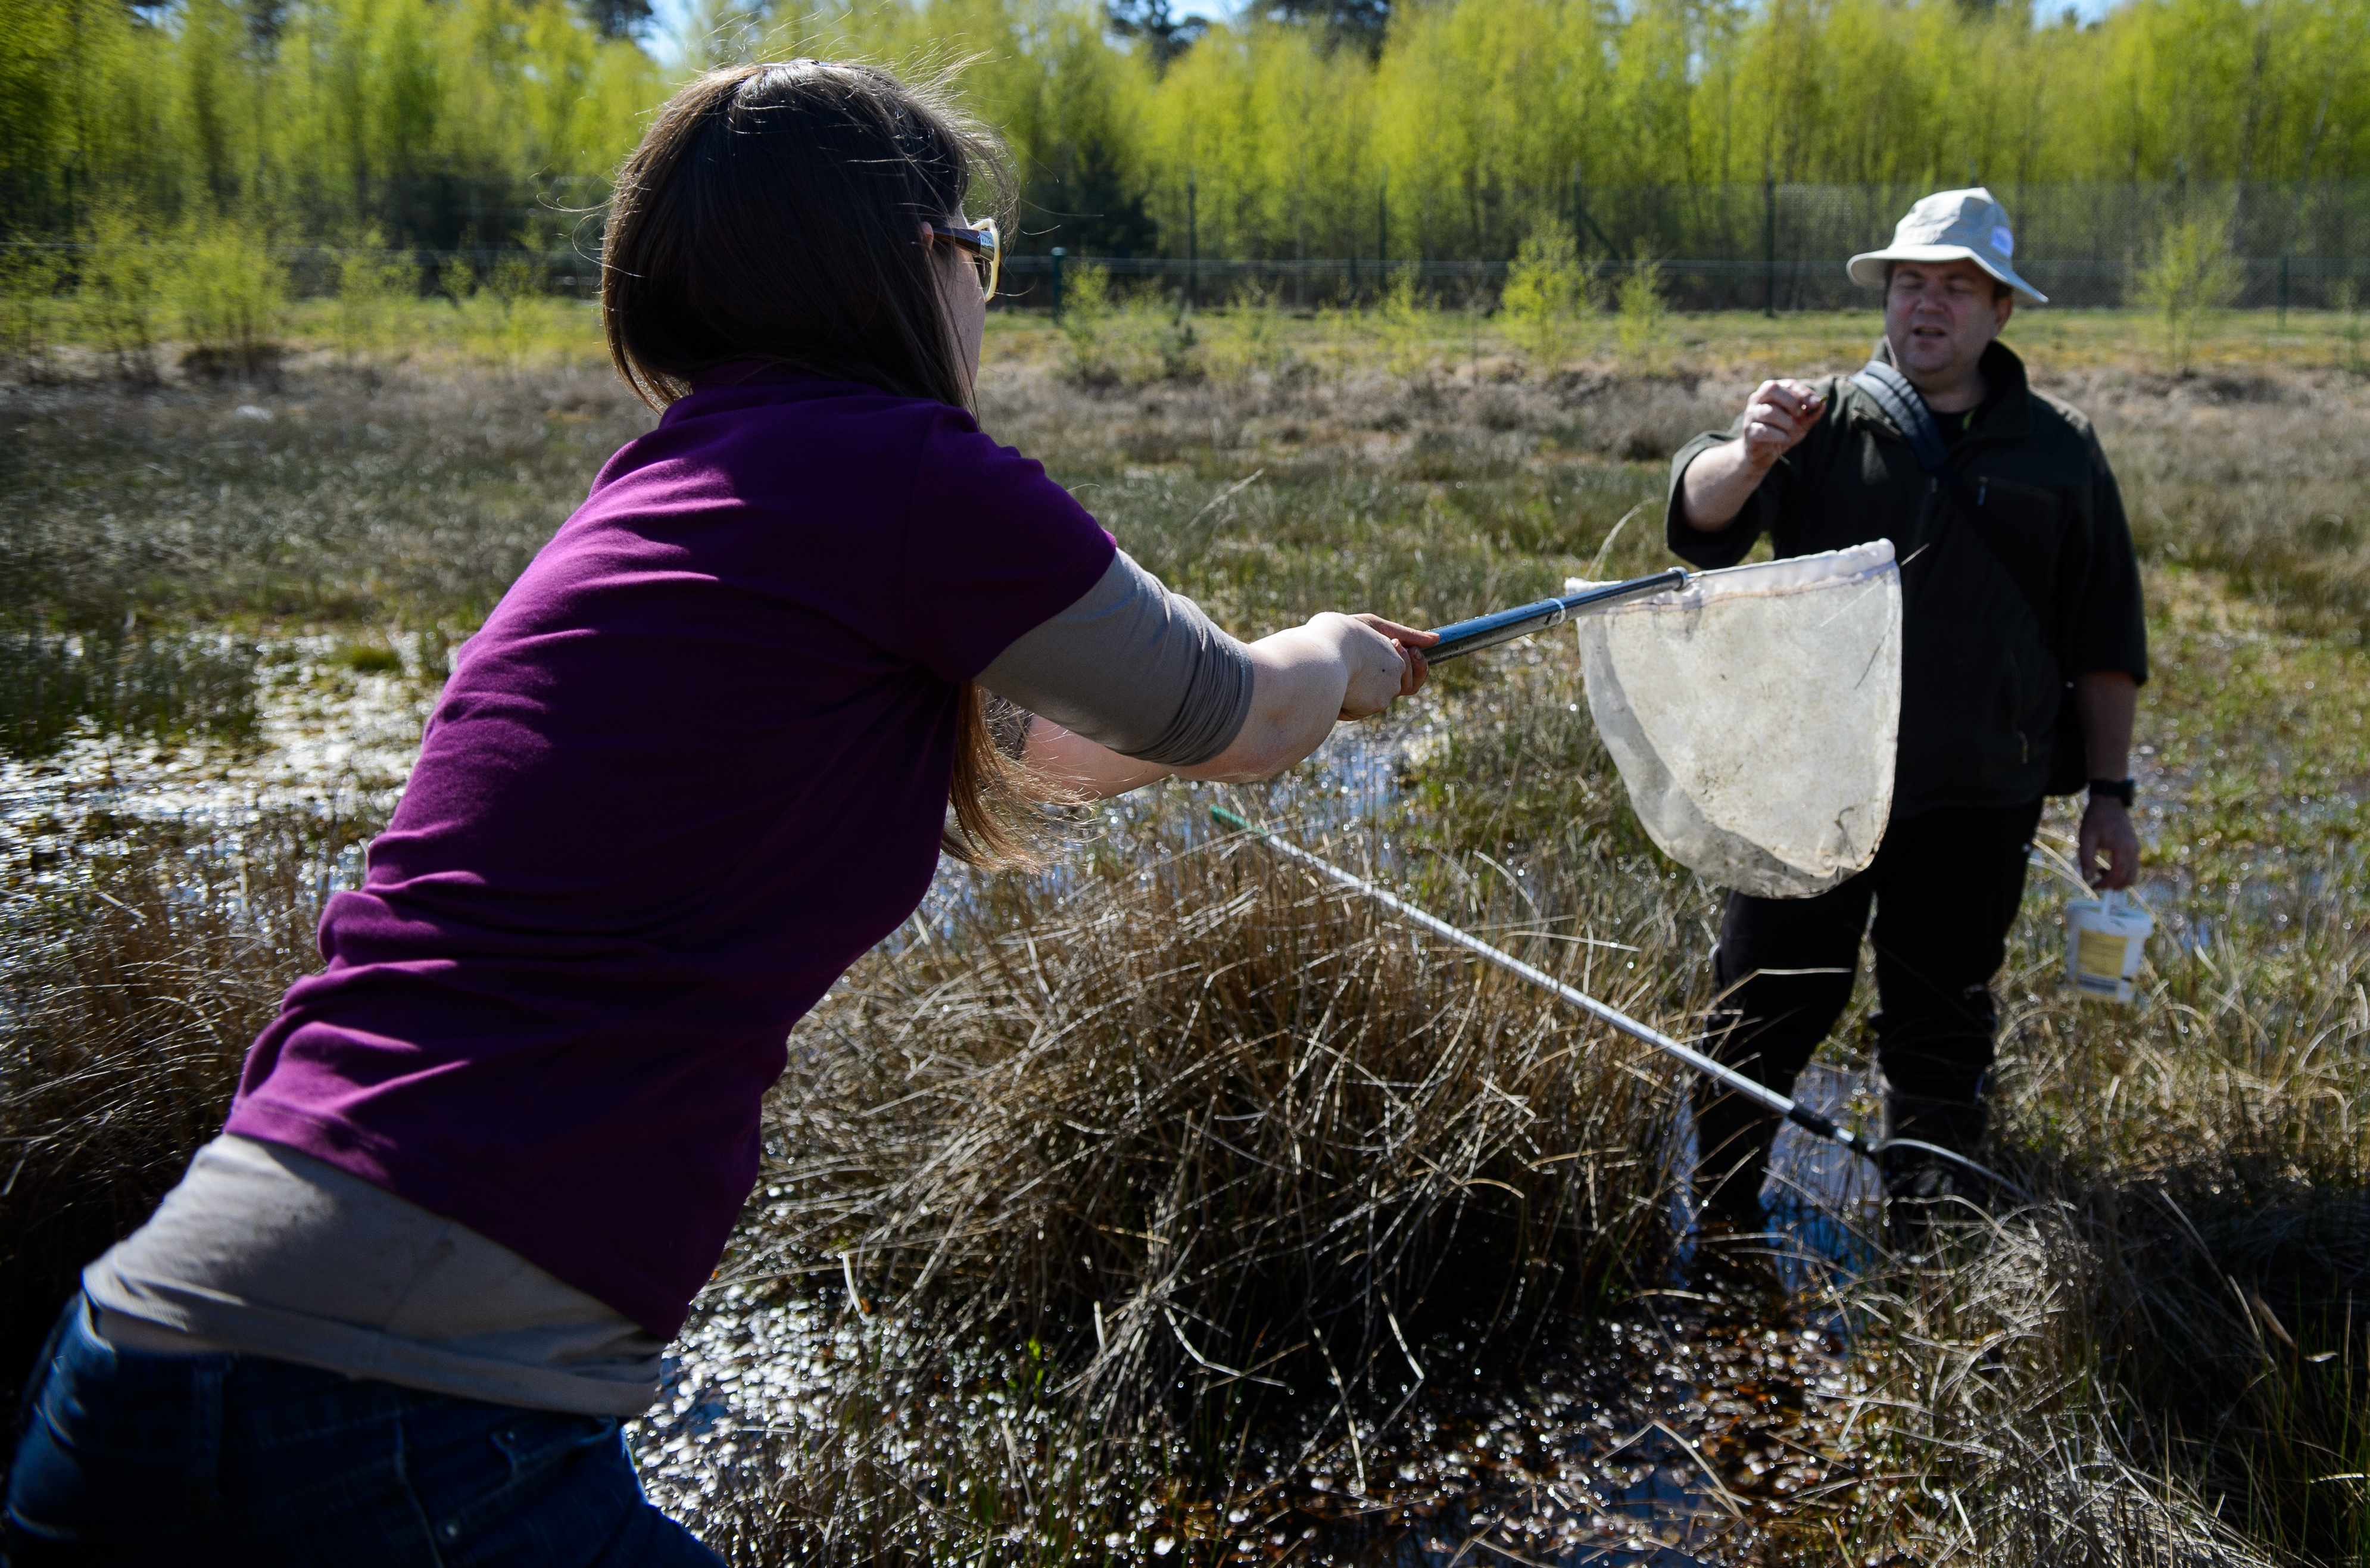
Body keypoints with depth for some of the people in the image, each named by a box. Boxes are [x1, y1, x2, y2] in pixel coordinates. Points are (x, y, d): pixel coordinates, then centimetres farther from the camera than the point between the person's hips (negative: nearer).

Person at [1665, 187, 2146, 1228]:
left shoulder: (2058, 451, 10)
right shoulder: (1823, 423, 5)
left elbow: (2105, 643, 13)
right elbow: (1701, 519, -12)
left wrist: (2108, 794, 9)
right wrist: (1748, 454, -34)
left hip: (1979, 801, 2)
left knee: (1942, 1029, 11)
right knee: (1762, 1011, 1)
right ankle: (1713, 1225, 19)